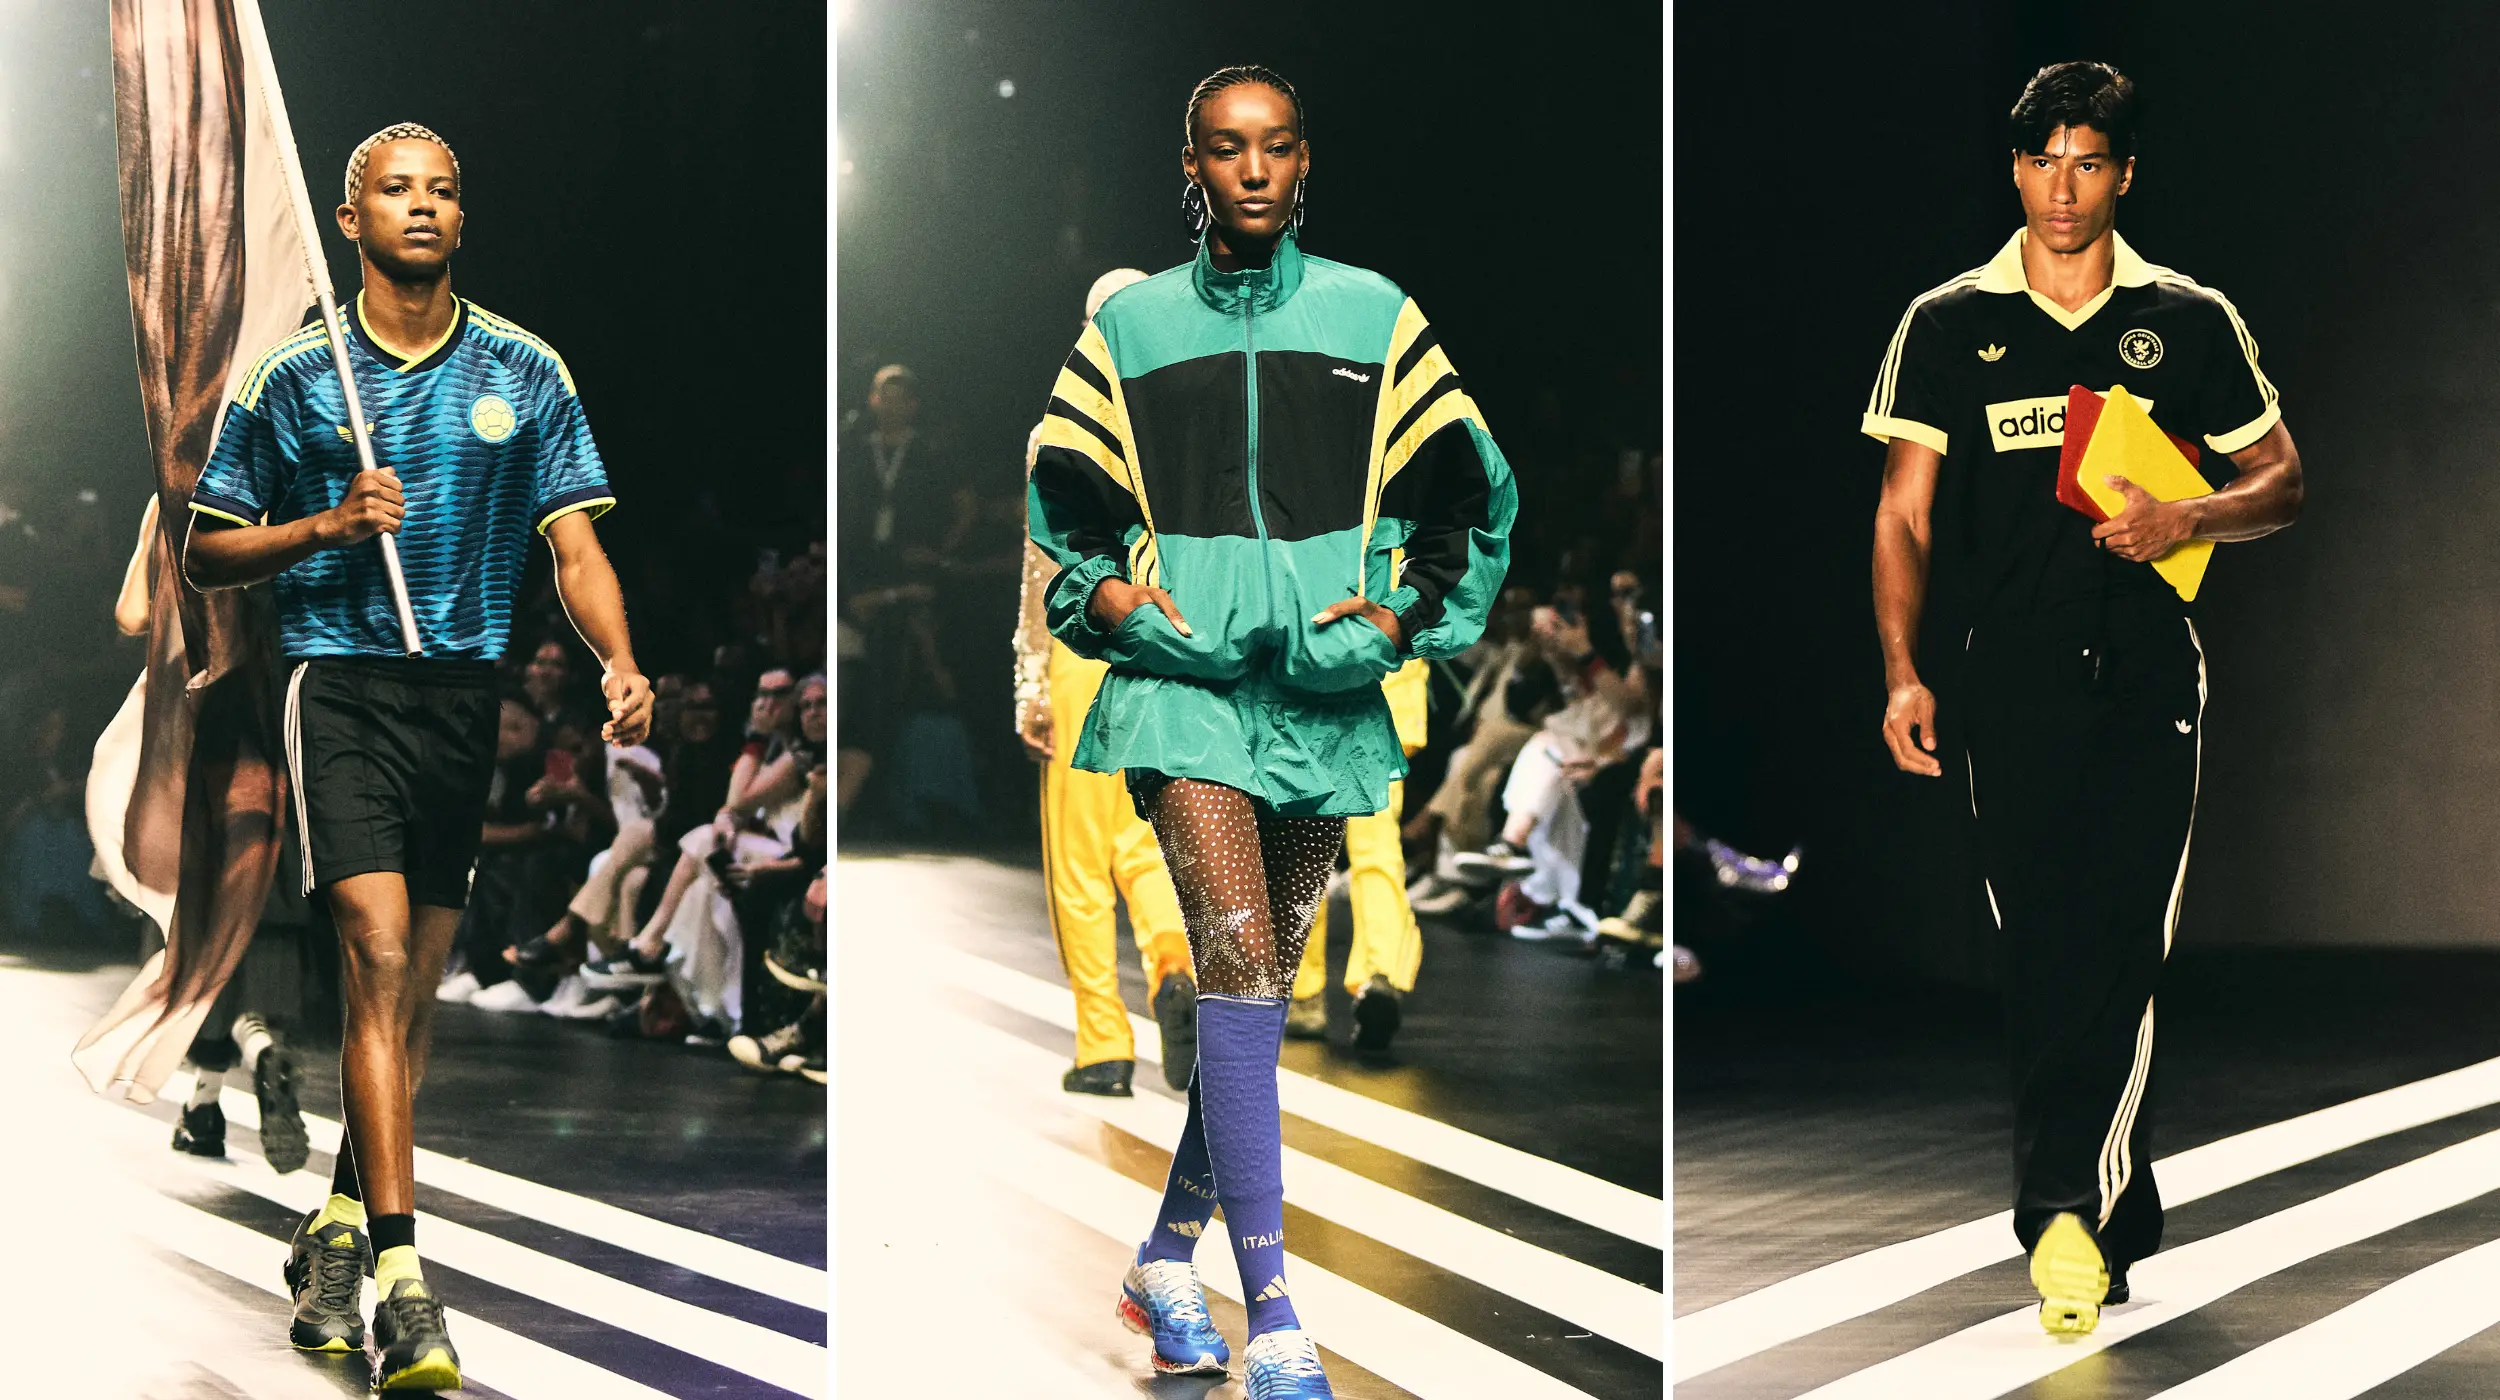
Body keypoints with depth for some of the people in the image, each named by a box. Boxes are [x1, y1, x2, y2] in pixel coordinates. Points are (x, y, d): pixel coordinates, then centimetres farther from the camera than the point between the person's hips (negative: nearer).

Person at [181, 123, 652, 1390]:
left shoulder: (526, 374, 7)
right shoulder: (293, 377, 3)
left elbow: (575, 547, 3)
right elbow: (205, 555, 8)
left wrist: (617, 663, -16)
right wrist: (325, 526, -9)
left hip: (467, 692, 3)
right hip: (339, 680, -3)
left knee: (415, 983, 10)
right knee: (379, 955, -18)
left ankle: (337, 1226, 30)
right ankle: (400, 1279, -24)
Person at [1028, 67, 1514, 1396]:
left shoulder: (1374, 318, 9)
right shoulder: (1129, 326, 9)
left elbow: (1462, 490, 11)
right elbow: (1065, 499, 15)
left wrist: (1401, 612, -2)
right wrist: (1116, 601, -3)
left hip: (1325, 690, 2)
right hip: (1183, 679, -2)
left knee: (1259, 989, 9)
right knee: (1239, 962, -18)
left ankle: (1166, 1260, 27)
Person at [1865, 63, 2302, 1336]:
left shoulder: (2192, 322, 9)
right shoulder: (1946, 327, 9)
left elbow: (2281, 486, 13)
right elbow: (1902, 515, 8)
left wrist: (2185, 520, -8)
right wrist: (1901, 673, -3)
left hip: (2147, 670, -1)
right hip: (2013, 678, 1)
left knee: (2120, 942, -12)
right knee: (2041, 955, -1)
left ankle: (2065, 1208, -11)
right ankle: (2119, 1220, 7)